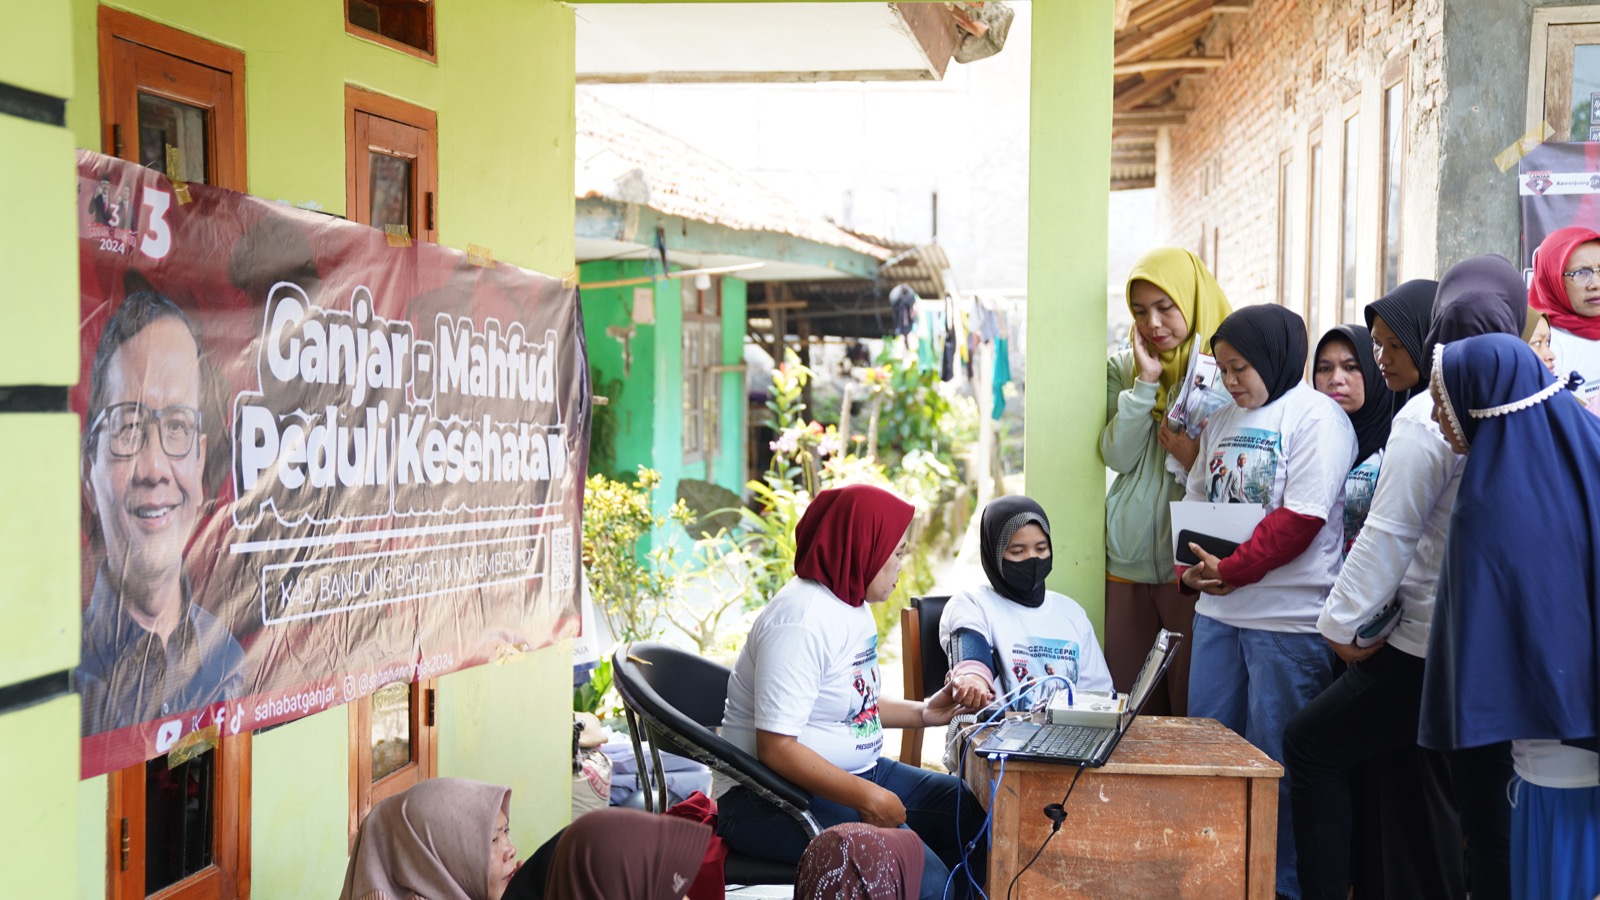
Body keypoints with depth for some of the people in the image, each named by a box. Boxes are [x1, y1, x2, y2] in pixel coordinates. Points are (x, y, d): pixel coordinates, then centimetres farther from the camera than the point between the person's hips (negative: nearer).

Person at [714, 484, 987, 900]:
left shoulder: (852, 605, 10)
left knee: (978, 814, 0)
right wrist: (868, 798, -25)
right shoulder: (802, 619, -22)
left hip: (857, 773, 10)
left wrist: (922, 713, 12)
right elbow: (776, 748, -26)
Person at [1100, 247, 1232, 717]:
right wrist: (1145, 383, -7)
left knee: (1194, 707, -1)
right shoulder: (1123, 369, 11)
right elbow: (1117, 456, -1)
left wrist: (1195, 461, -18)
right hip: (1127, 563, 3)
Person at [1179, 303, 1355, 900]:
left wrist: (1232, 570, -20)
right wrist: (1195, 567, 0)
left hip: (1289, 618, -8)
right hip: (1219, 609, 8)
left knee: (1272, 759, -1)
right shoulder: (1223, 422, 16)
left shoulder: (1315, 415, -7)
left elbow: (1301, 517, -16)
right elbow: (1196, 501, 18)